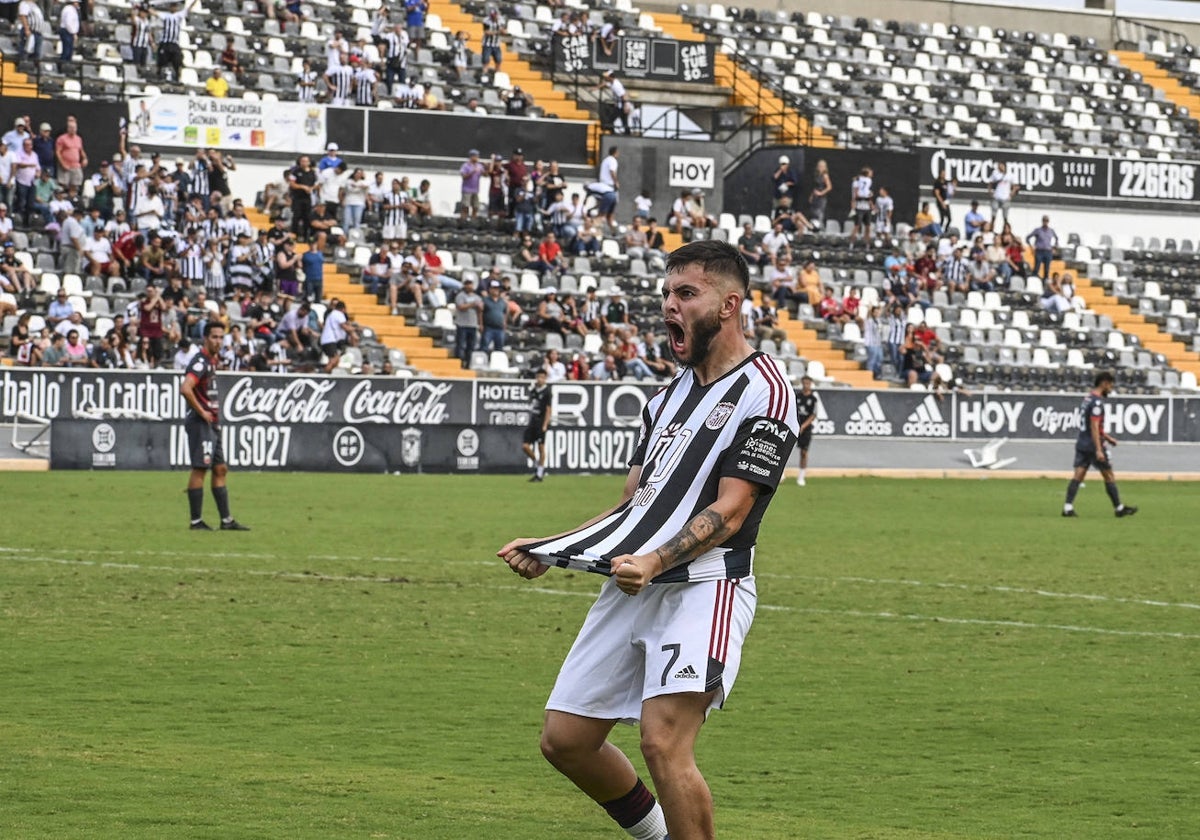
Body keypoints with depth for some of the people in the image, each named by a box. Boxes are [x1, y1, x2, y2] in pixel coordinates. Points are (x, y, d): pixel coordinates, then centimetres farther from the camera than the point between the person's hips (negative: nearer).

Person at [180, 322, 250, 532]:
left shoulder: (212, 361, 15)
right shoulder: (200, 362, -15)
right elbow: (185, 389, -29)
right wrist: (201, 412, -20)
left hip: (212, 424, 10)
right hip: (200, 423, -10)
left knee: (220, 469, 10)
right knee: (199, 469, -7)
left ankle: (226, 520, 13)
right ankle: (196, 521, -4)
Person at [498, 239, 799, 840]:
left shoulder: (763, 394, -7)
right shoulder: (669, 397, 21)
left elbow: (728, 512, -15)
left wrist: (655, 562, -28)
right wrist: (550, 550, 11)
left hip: (703, 585, -8)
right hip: (632, 586, 9)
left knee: (664, 743, -23)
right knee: (564, 740, 7)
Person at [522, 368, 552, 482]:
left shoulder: (546, 392, -7)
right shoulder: (533, 390, 11)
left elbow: (548, 409, -10)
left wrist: (545, 425, -16)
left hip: (541, 423, -6)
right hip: (532, 422, 6)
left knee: (541, 447, -2)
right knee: (525, 446, -1)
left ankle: (540, 474, 4)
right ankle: (537, 465, 18)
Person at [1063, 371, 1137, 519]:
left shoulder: (1087, 399, 15)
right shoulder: (1097, 402, -15)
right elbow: (1094, 427, -22)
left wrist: (1107, 437, 32)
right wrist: (1099, 450, -24)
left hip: (1081, 444, 8)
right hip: (1093, 445, -8)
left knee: (1078, 475, 0)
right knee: (1109, 476, 4)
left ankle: (1068, 507, -11)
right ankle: (1119, 508, 12)